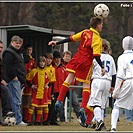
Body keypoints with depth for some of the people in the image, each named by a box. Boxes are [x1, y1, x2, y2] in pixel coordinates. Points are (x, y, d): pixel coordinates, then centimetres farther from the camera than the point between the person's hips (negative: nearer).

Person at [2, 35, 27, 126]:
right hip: (13, 80, -10)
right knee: (16, 101, -11)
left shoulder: (19, 53, 25)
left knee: (18, 101, 9)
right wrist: (14, 76, -18)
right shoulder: (8, 53, -7)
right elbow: (8, 66, -17)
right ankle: (18, 120, -13)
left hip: (19, 80, 10)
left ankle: (18, 120, 11)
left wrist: (23, 79, 21)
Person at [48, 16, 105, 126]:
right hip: (87, 63, -5)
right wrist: (102, 67, -17)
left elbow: (71, 39, 7)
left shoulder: (85, 32, 5)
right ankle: (83, 108, -9)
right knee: (86, 85, 3)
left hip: (77, 58, 5)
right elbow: (96, 55, -18)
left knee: (69, 78, 11)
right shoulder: (97, 39, -11)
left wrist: (57, 43, 12)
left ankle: (59, 101, 3)